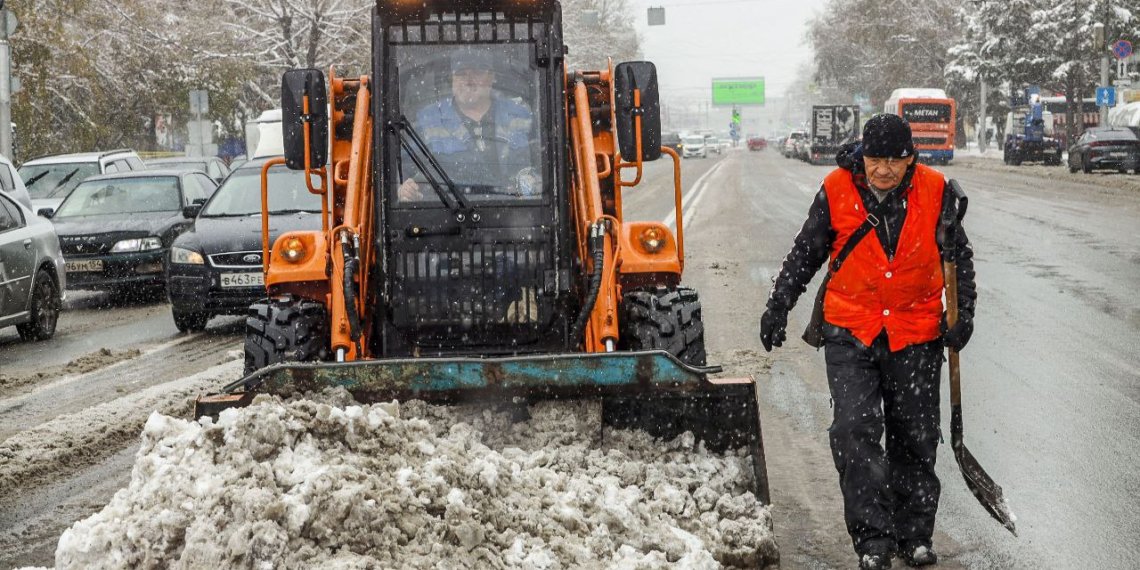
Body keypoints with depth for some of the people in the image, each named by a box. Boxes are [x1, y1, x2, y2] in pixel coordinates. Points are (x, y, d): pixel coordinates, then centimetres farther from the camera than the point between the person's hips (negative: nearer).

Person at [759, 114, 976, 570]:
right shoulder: (836, 191, -7)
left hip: (916, 334, 1)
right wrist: (779, 305, 3)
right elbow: (806, 253, 6)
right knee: (855, 431, -13)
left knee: (915, 438, 9)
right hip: (850, 331, -1)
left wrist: (963, 313, 0)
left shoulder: (935, 191, -5)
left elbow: (958, 254, 8)